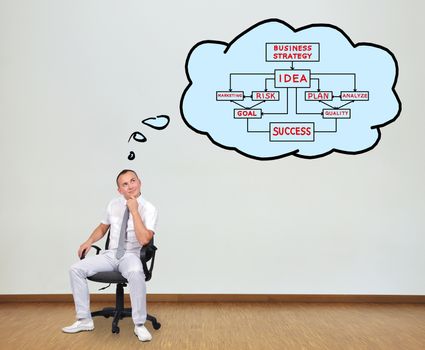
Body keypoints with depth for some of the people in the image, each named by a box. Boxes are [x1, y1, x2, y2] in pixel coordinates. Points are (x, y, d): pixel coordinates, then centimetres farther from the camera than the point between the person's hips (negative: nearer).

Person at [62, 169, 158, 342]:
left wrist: (134, 210, -22)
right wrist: (89, 241, 2)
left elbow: (144, 239, -22)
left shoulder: (149, 209, -9)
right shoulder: (113, 204, 7)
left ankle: (139, 325, -21)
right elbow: (103, 227, 21)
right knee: (76, 269, -13)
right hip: (110, 254, 5)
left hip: (131, 256, -5)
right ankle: (84, 320, 0)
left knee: (136, 274, -39)